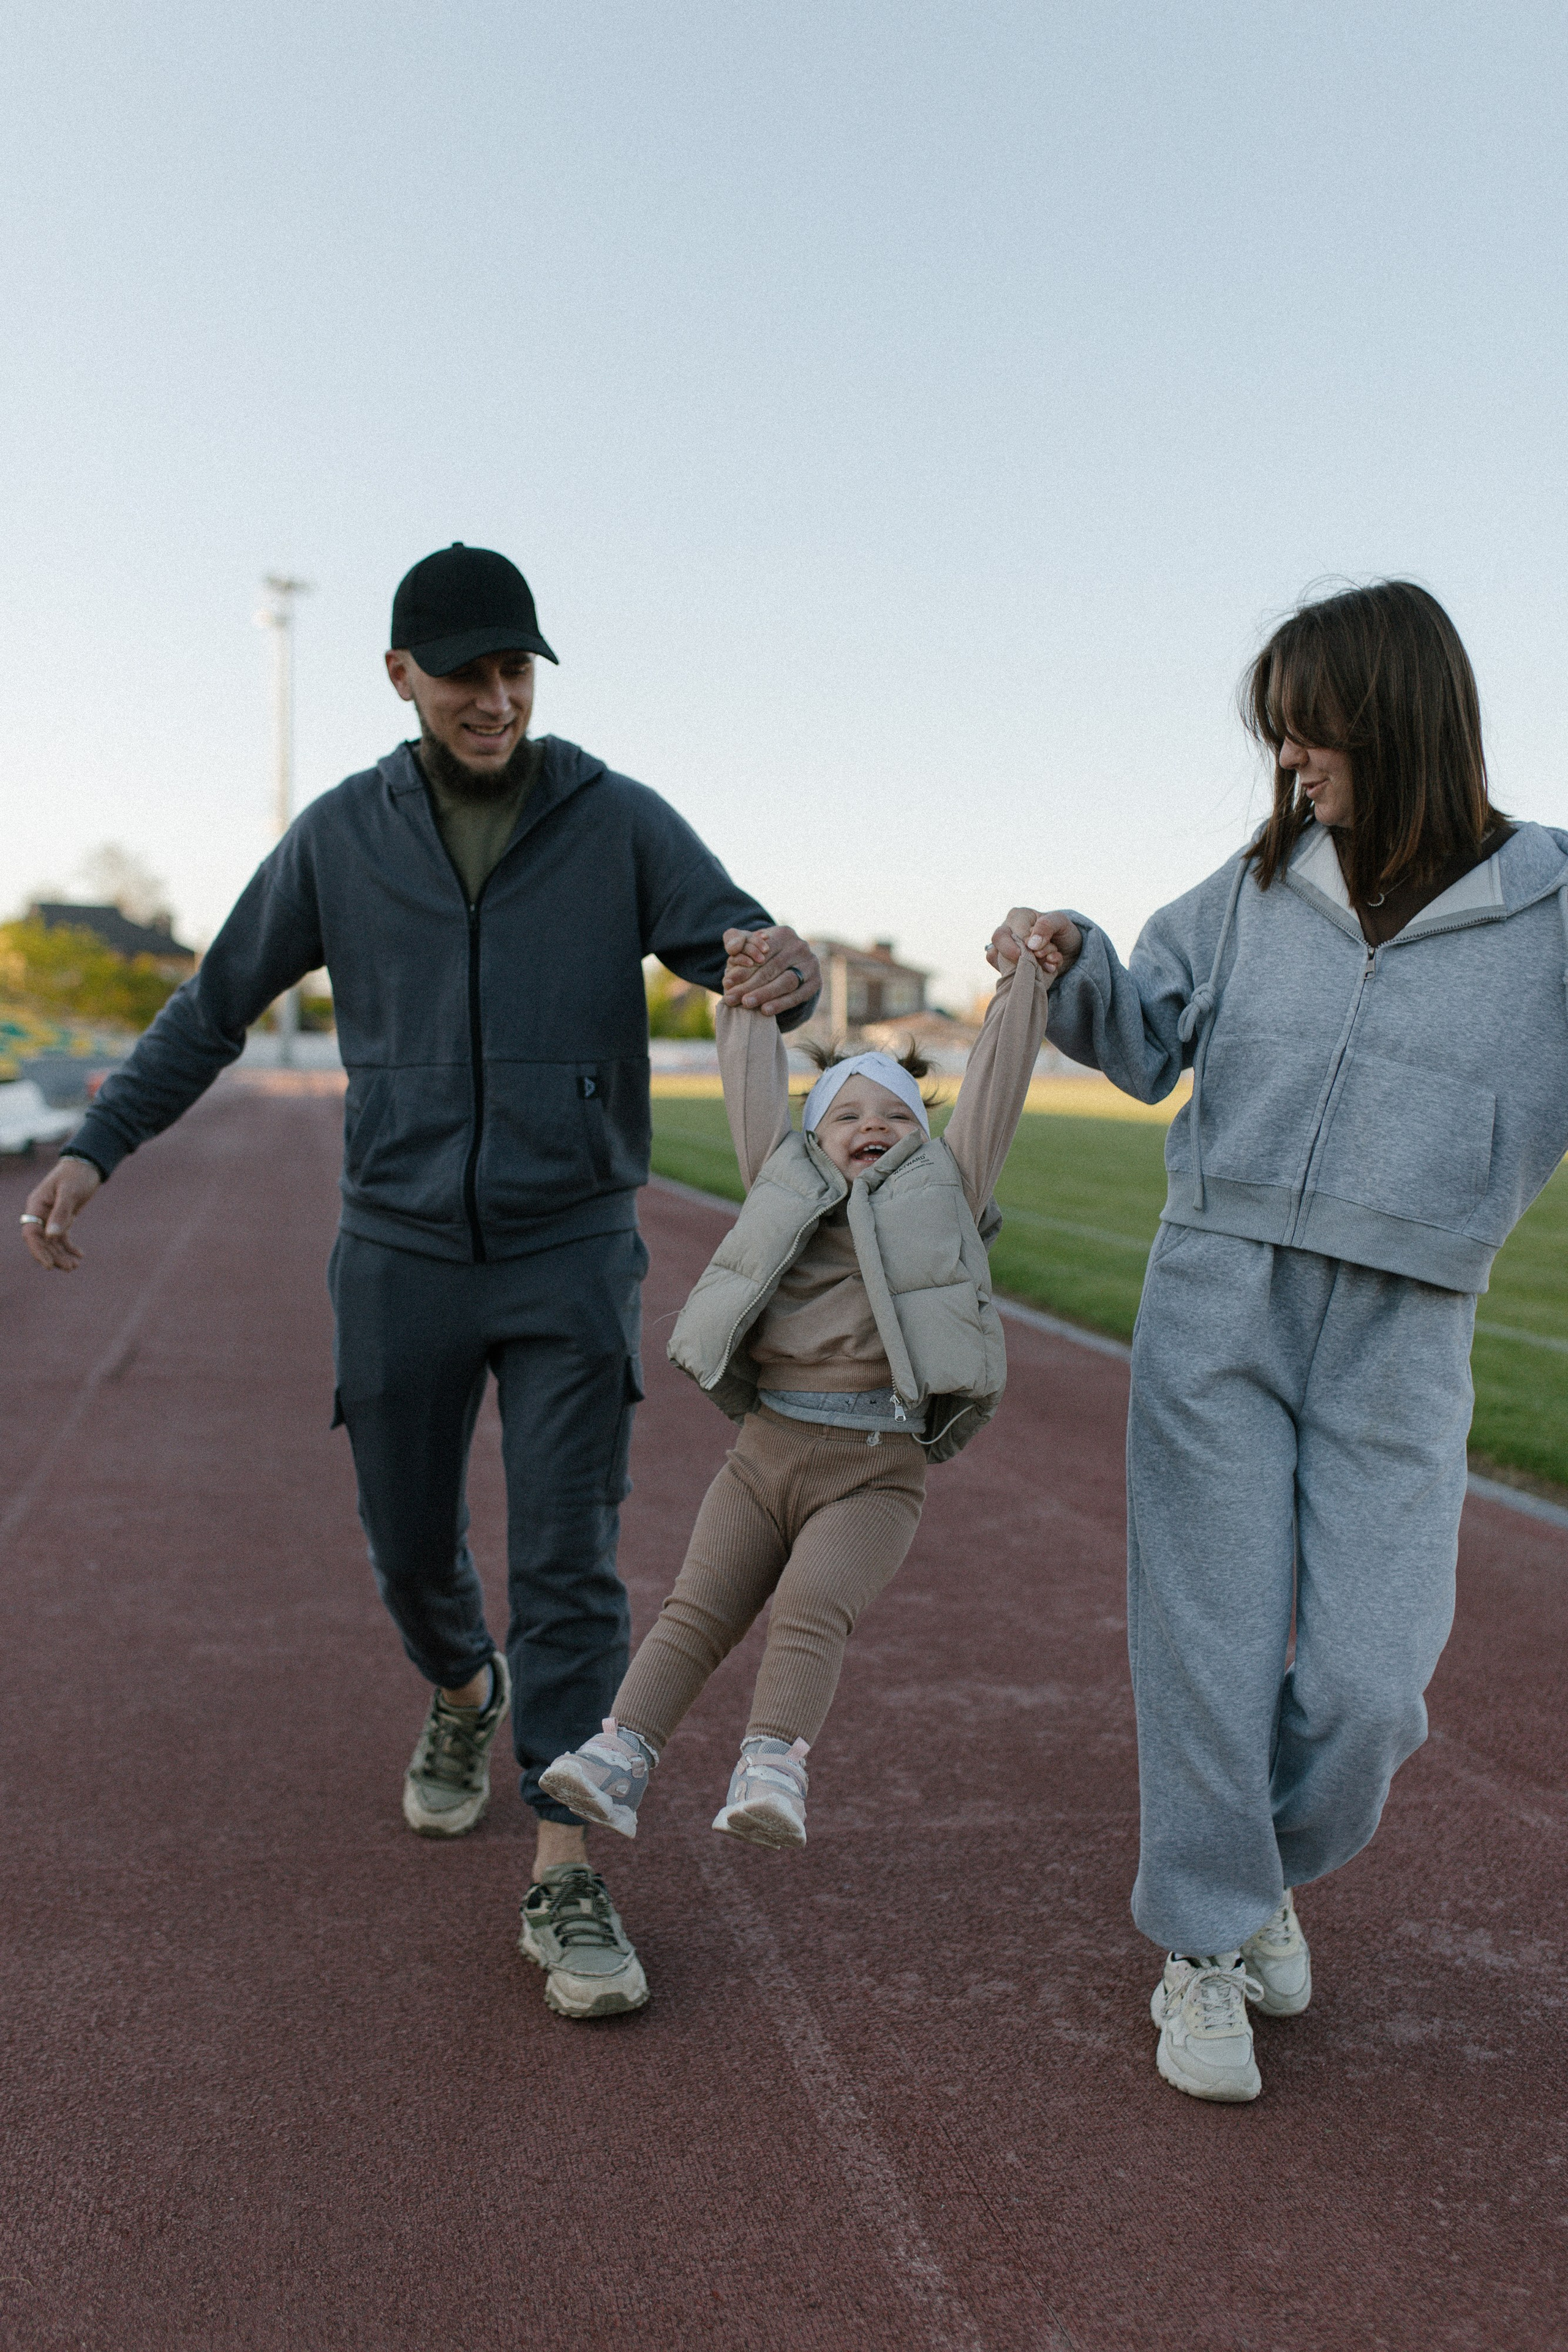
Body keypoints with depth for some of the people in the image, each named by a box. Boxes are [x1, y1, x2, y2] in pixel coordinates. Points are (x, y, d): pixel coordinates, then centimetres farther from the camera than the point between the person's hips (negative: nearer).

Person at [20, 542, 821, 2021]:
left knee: (568, 1563, -5)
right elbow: (217, 1006, 9)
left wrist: (788, 977, -36)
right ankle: (464, 1697, 46)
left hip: (572, 1255, -2)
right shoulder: (343, 835, 1)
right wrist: (94, 1147, 0)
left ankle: (565, 1878, 4)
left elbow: (744, 949, -10)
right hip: (401, 1252, 2)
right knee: (412, 1547, 13)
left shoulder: (620, 823, -3)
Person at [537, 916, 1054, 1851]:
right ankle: (621, 1756, -14)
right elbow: (755, 1086, 21)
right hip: (766, 1451, 3)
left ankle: (772, 1769, -29)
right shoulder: (789, 1187, 19)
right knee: (699, 1609, -8)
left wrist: (1025, 982, 8)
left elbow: (997, 1082, 11)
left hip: (878, 1469, -2)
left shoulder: (942, 1194, 15)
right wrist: (749, 993, 22)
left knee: (812, 1607, -22)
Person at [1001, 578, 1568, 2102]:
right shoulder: (1258, 889, 5)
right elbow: (1151, 1040, 14)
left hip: (1400, 1346, -1)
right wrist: (1074, 973, -3)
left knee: (1367, 1687, 0)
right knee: (1213, 1651, 4)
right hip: (1215, 1306, 1)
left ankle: (1273, 1873, 33)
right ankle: (1205, 1948, 24)